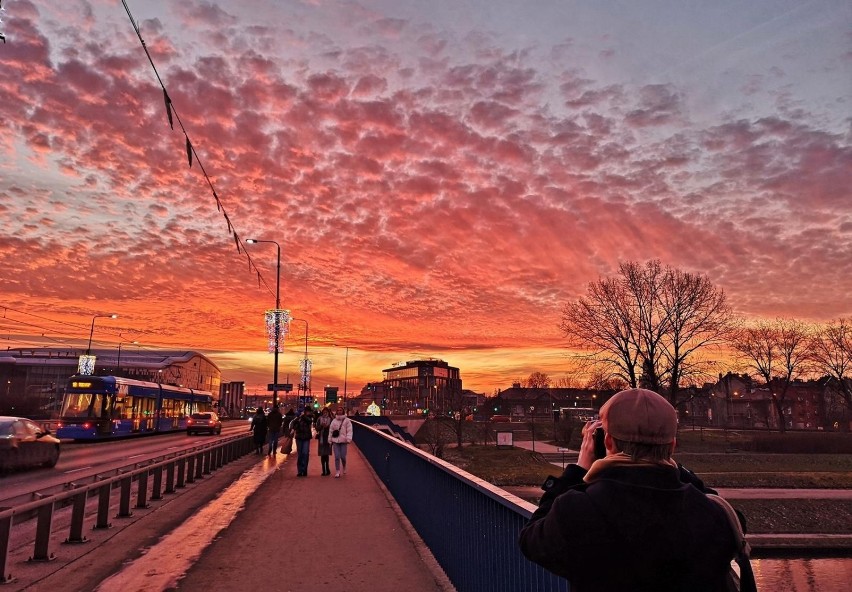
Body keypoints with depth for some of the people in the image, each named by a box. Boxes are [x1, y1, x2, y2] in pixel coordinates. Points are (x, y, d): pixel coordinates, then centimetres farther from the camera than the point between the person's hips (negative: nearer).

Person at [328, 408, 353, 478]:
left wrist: (348, 439, -15)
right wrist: (330, 440, 7)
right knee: (337, 457, -4)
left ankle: (344, 467, 29)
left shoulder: (347, 420, -1)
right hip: (335, 441, 2)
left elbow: (349, 430, -6)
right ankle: (337, 472, 5)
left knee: (343, 456, -2)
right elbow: (330, 430, 10)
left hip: (343, 441, -2)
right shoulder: (334, 421, 9)